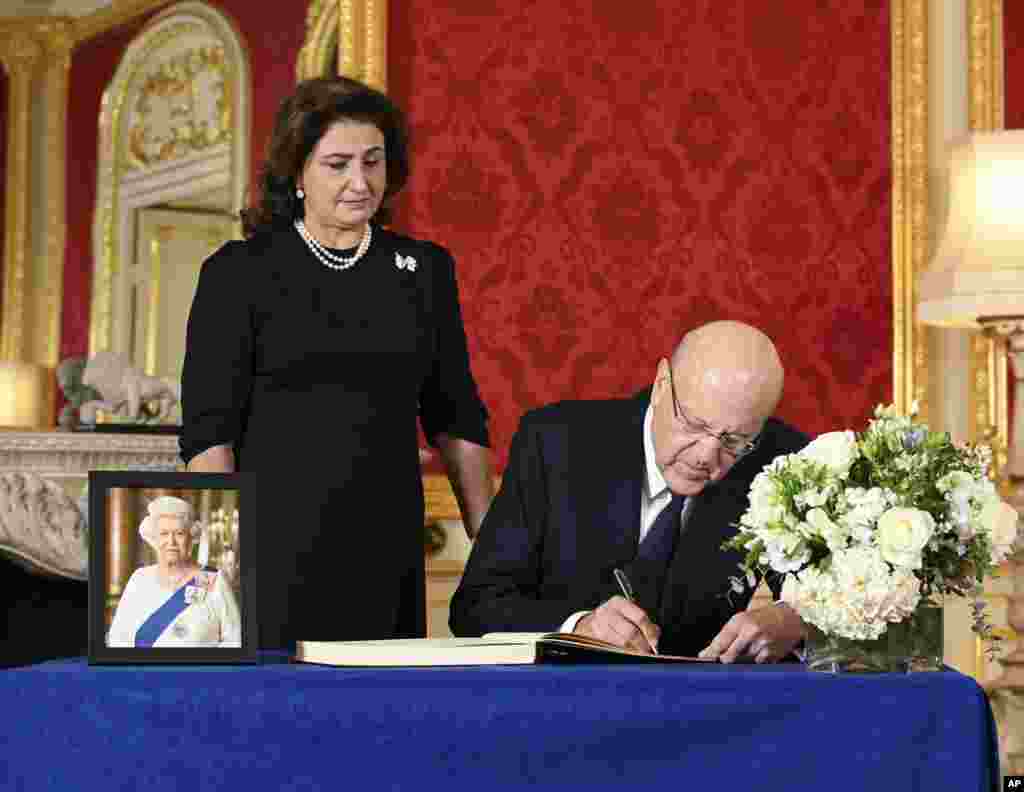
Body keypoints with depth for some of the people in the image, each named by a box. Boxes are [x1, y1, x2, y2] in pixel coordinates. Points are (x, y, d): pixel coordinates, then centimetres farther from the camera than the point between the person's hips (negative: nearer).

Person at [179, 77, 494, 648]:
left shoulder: (424, 269, 10)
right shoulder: (239, 273, 0)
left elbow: (457, 418, 13)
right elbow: (209, 429, -4)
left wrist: (489, 539, 6)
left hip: (387, 552, 3)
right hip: (274, 552, -3)